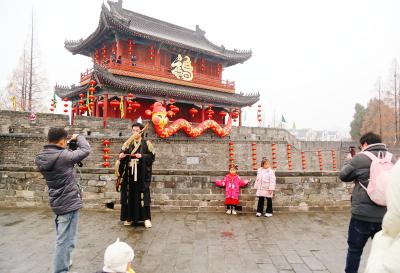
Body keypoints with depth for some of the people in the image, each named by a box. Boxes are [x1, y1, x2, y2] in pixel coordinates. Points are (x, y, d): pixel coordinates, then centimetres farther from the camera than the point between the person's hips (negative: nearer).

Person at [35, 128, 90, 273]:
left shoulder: (40, 158, -1)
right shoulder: (63, 156, -23)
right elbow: (86, 149, -12)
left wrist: (67, 150, 5)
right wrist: (78, 137, 3)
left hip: (57, 202, 9)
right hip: (69, 202, -9)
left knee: (62, 238, 25)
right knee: (65, 240, 1)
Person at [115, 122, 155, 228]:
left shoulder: (147, 143, 2)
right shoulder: (128, 143, 11)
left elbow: (152, 156, -2)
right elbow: (122, 153, 3)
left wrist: (142, 156, -17)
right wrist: (121, 155, -19)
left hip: (142, 174, -3)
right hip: (129, 173, 3)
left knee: (143, 194, -5)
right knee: (129, 194, 6)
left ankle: (146, 218, 1)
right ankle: (129, 217, 17)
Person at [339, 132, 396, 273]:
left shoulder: (360, 158, -10)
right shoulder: (392, 159, 5)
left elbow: (343, 175, 1)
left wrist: (349, 162, 17)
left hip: (363, 214, -4)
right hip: (386, 215, 4)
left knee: (355, 249, 11)